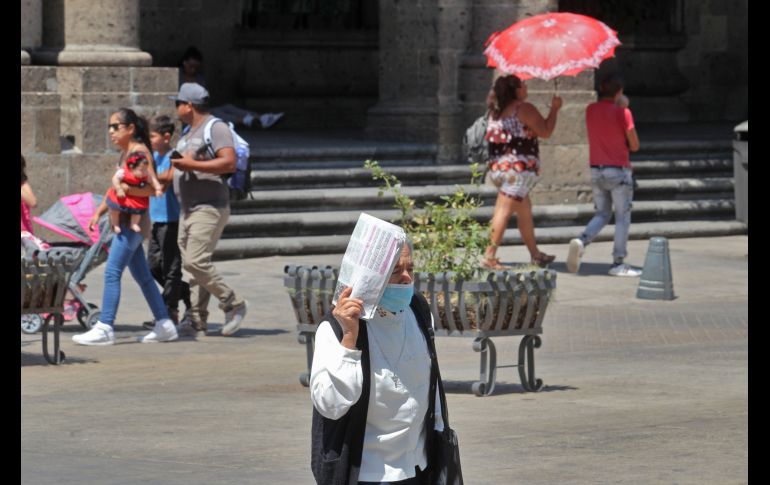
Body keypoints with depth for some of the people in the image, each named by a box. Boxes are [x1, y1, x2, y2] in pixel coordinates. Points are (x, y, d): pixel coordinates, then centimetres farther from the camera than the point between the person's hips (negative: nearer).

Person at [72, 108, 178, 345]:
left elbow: (152, 189, -19)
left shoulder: (139, 152, -12)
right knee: (142, 276, 12)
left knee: (112, 272, -13)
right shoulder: (124, 153, 17)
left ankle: (104, 327, -15)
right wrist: (99, 212, 21)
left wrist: (127, 189, -31)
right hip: (125, 221, 10)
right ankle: (164, 325, 17)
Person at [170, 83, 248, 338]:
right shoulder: (188, 133, 21)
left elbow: (229, 163, -22)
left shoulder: (216, 128, -9)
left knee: (196, 261, -19)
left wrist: (191, 164, -23)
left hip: (209, 207, -10)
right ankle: (197, 321, 6)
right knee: (192, 262, 5)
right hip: (187, 209, 10)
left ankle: (233, 304, -6)